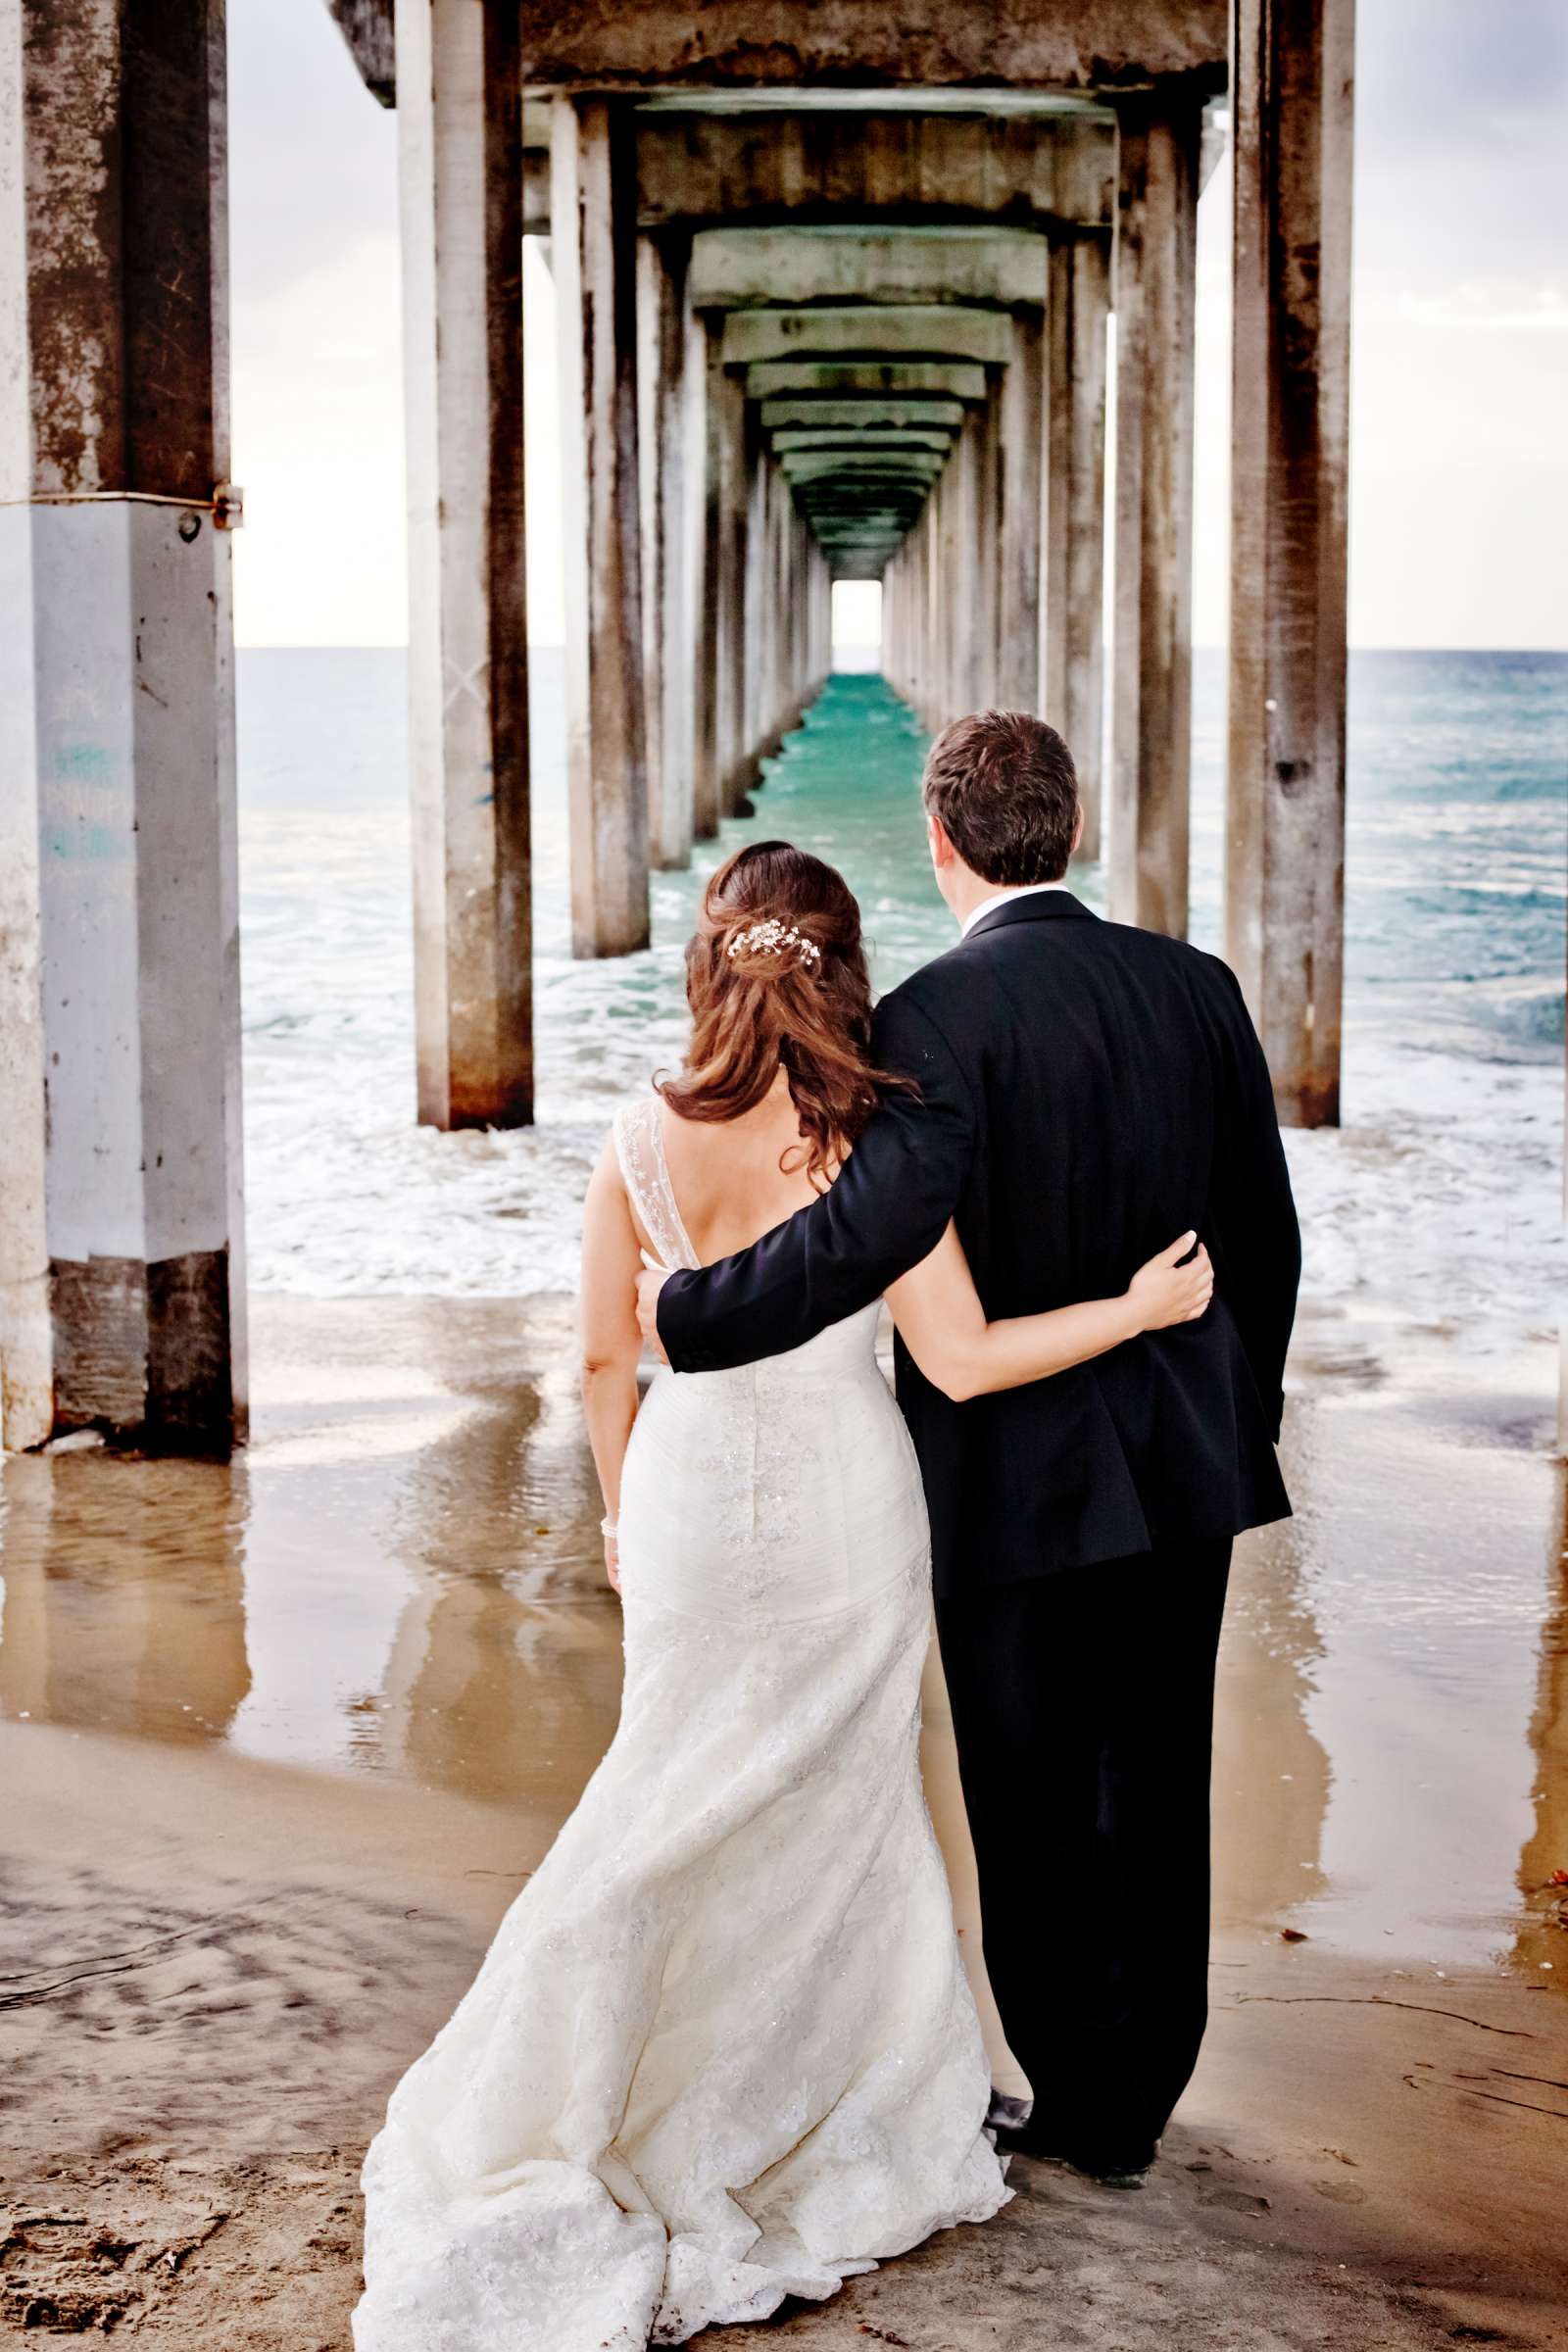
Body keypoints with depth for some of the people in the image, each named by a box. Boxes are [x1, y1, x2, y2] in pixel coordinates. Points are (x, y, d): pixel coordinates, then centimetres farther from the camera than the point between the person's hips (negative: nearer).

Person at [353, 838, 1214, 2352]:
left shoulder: (643, 1142, -9)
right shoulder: (877, 1147, -16)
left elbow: (605, 1356, 0)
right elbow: (962, 1361, -15)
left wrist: (622, 1510, 16)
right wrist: (1138, 1307, -5)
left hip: (691, 1491, 2)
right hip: (845, 1500, -2)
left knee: (676, 1802, 16)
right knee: (840, 1803, 15)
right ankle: (839, 2123, 27)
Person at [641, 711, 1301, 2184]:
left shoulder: (942, 1011, -17)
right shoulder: (1196, 986, 1)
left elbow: (880, 1222, -31)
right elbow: (1266, 1239, 8)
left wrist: (688, 1312, -19)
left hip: (1020, 1484, -6)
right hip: (1184, 1467, 6)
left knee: (1037, 1810, 10)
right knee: (1157, 1790, 17)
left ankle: (1082, 2105, 23)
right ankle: (1140, 2100, 29)